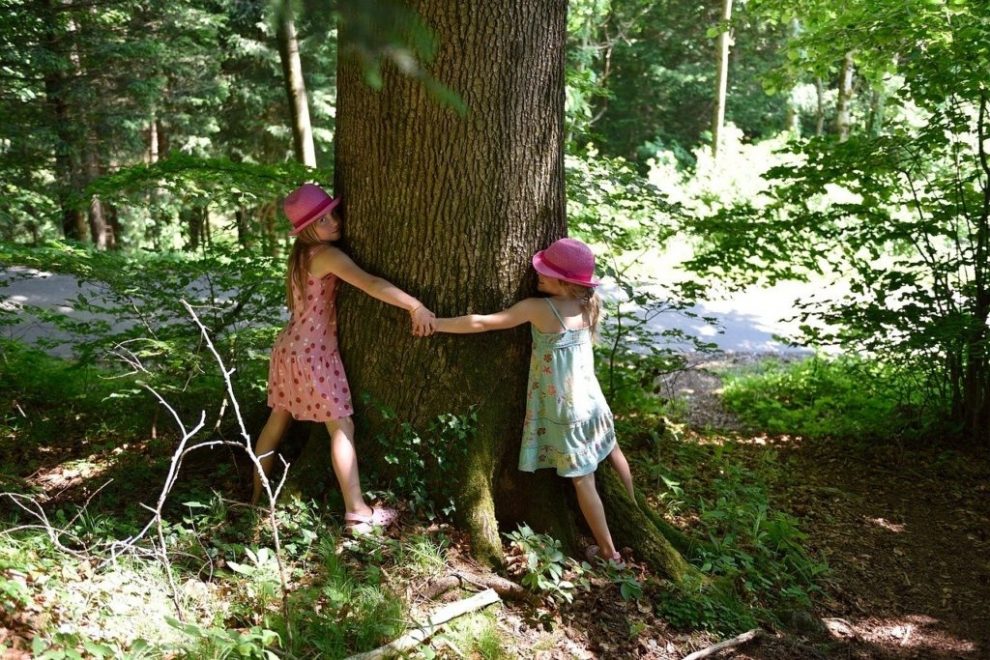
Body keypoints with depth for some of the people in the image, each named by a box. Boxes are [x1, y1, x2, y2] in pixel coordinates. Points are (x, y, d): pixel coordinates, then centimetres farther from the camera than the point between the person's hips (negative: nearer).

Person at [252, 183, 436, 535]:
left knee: (277, 421, 18)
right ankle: (357, 511, -1)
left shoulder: (301, 255, 9)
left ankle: (257, 495, 31)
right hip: (314, 352, -9)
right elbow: (370, 284, -30)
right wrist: (415, 306, -31)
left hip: (290, 348, 9)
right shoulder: (327, 255, -18)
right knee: (342, 427, -3)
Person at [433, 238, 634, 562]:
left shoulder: (537, 308, -21)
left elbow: (481, 323, -18)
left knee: (583, 480, 5)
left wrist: (436, 323, -7)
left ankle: (609, 551, 15)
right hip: (590, 400, 7)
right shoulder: (590, 304, -5)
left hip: (565, 411, -7)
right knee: (611, 452, 27)